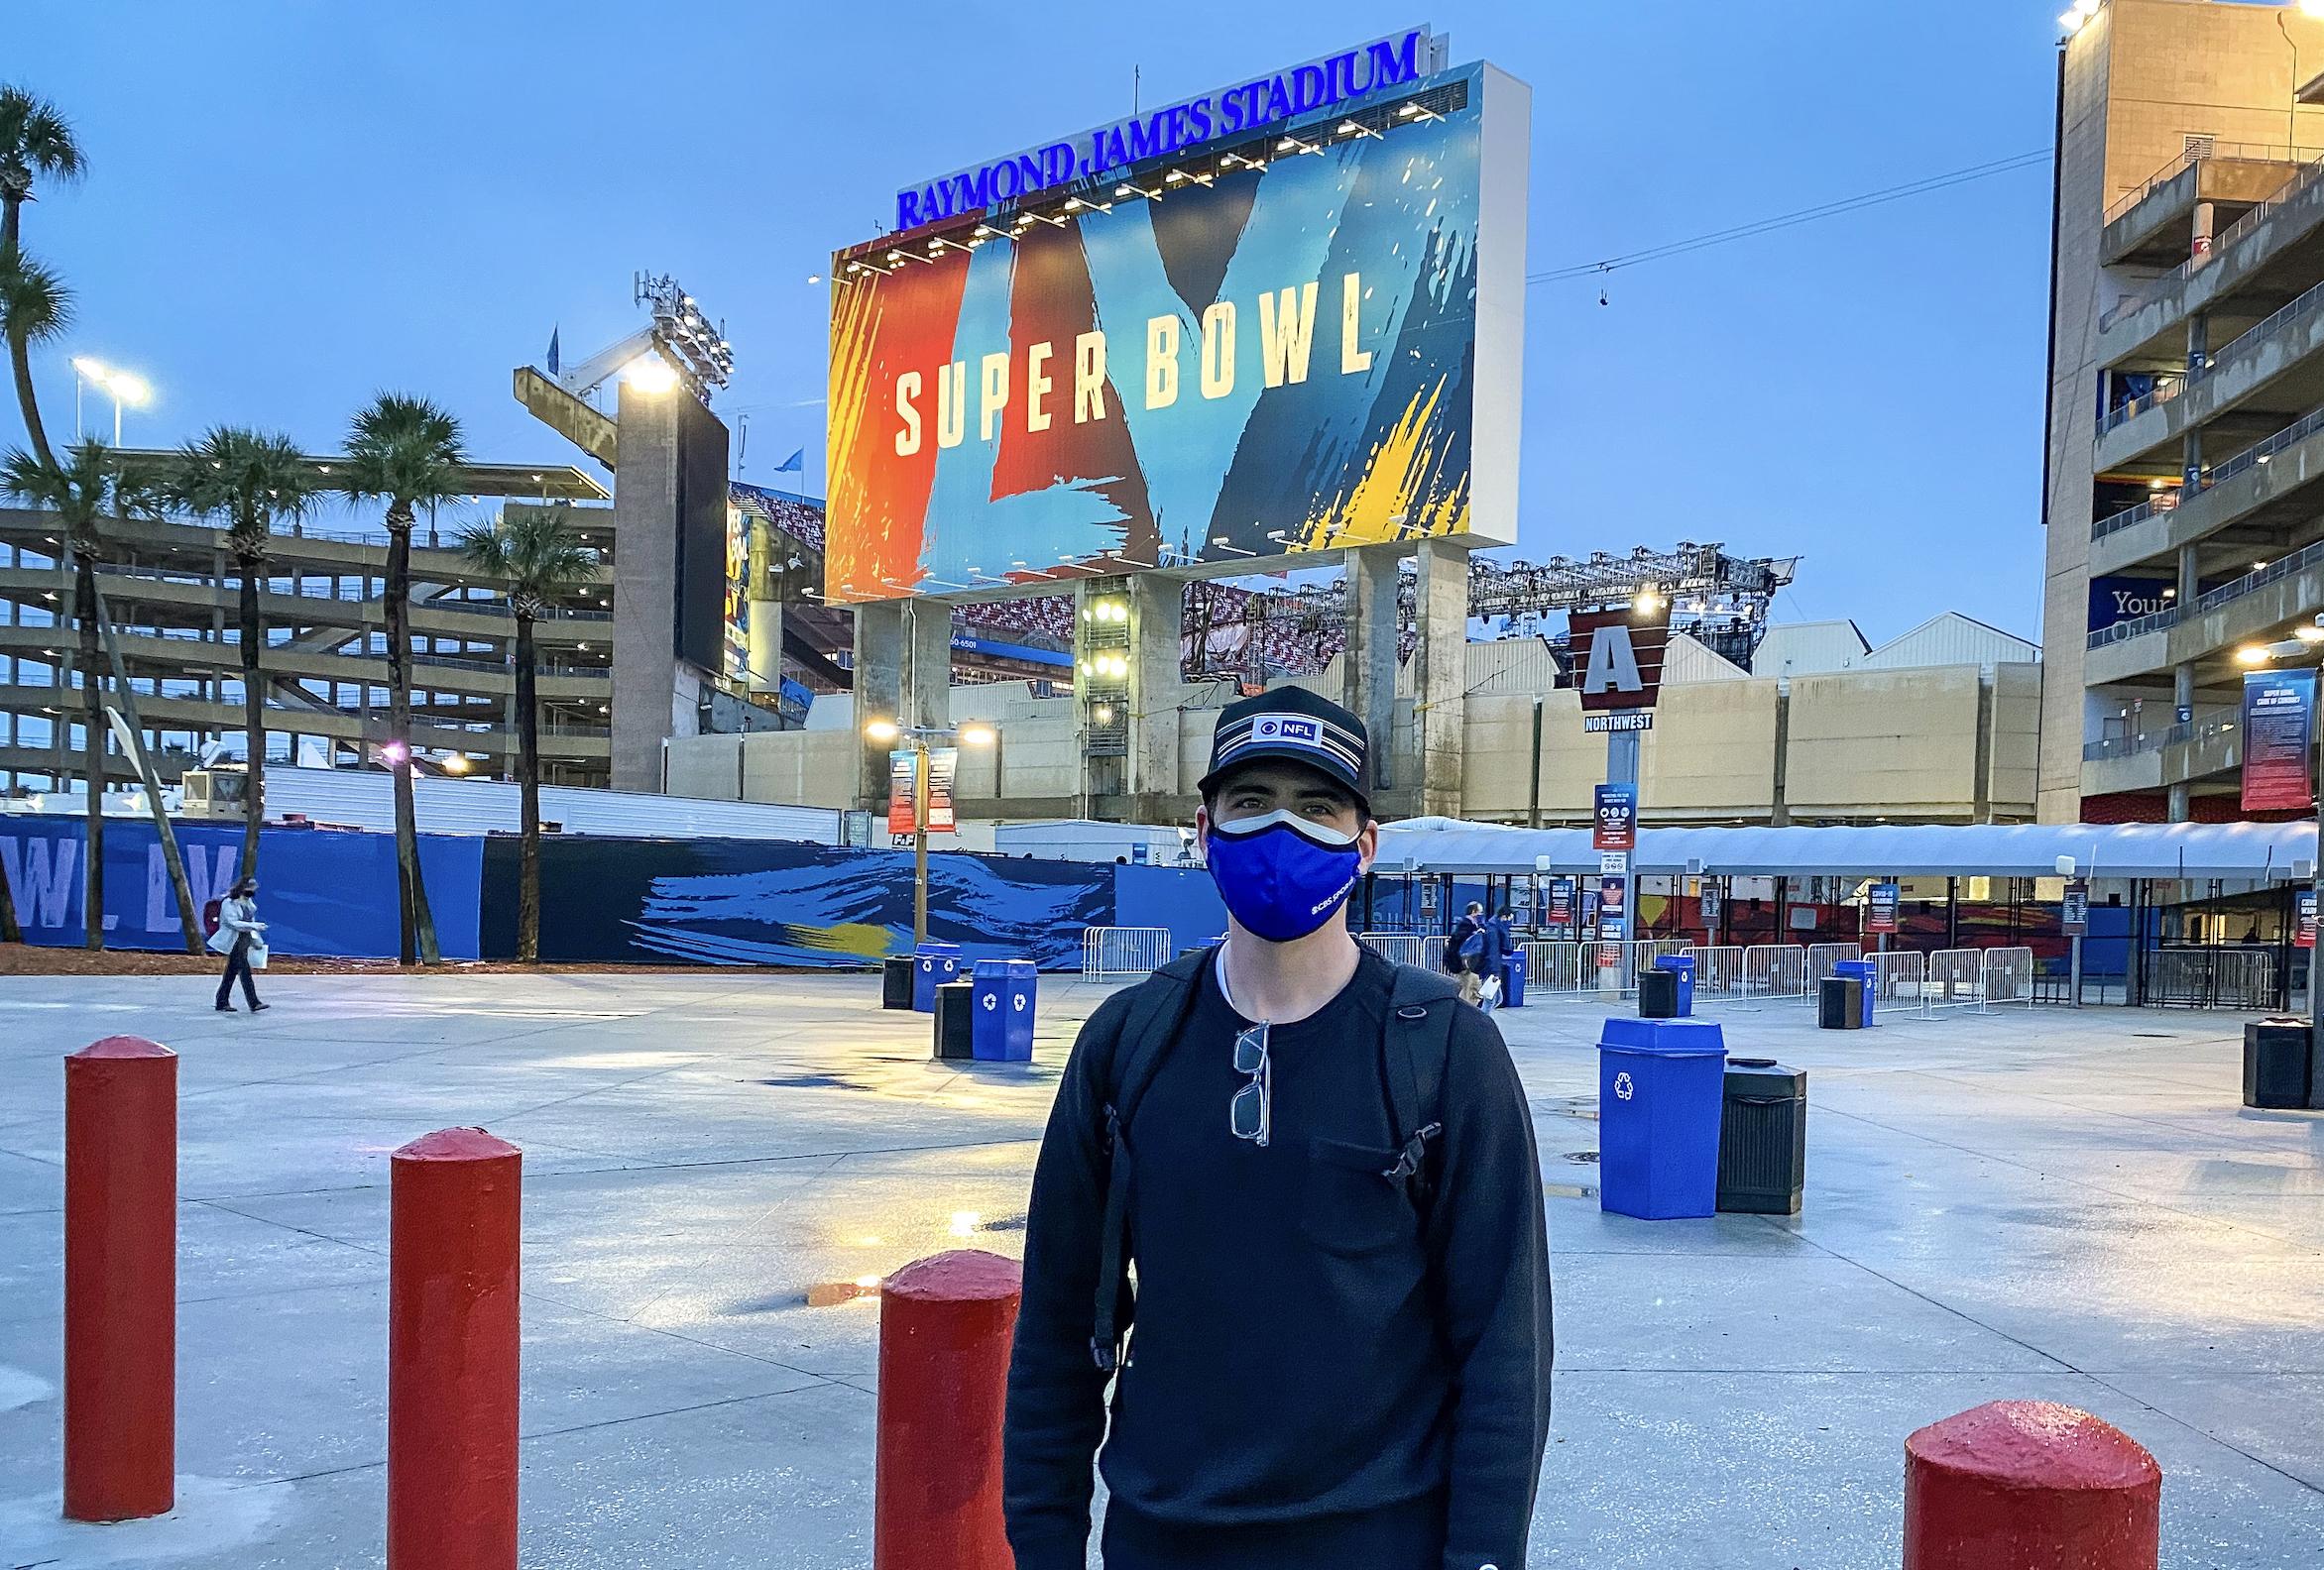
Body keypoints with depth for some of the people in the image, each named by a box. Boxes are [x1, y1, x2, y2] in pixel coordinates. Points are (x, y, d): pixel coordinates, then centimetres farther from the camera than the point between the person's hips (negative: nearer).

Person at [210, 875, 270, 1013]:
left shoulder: (248, 902, 13)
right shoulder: (229, 903, -12)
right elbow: (233, 923, -19)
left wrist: (255, 937, 16)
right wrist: (253, 926, -25)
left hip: (245, 939, 8)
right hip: (234, 942, -8)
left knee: (231, 972, 12)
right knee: (245, 971, -12)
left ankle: (222, 1003, 19)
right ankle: (254, 1004, -14)